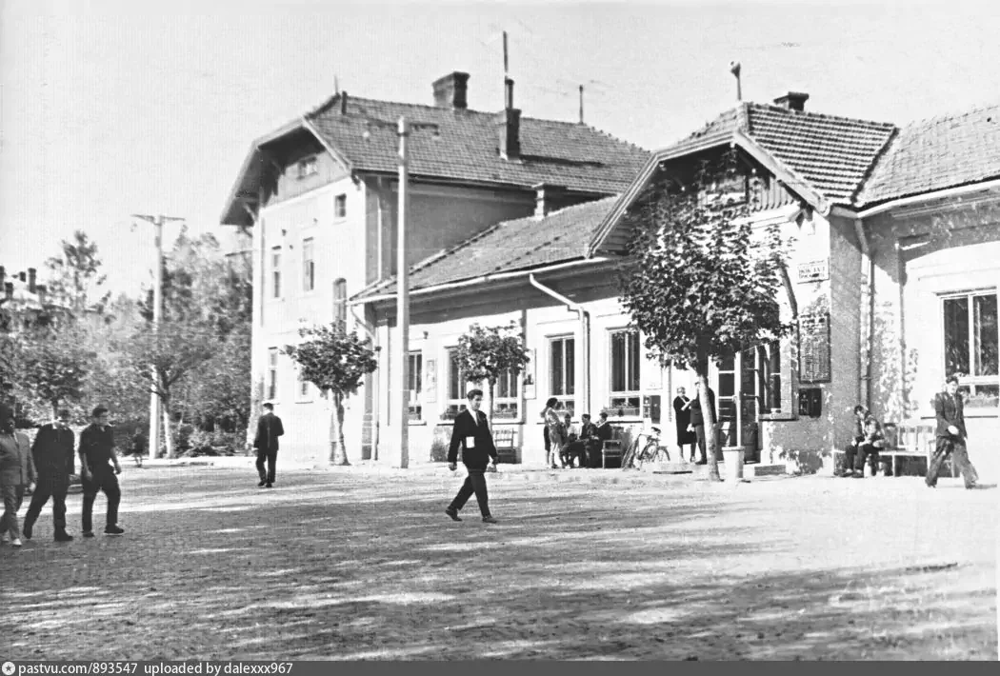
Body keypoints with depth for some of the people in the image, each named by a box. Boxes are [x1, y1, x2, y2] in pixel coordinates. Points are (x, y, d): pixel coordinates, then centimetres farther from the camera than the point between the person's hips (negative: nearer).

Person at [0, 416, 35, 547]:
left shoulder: (23, 437, 13)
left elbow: (29, 458, 15)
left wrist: (32, 477, 13)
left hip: (22, 479, 5)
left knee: (15, 507, 14)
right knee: (11, 508, -6)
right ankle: (15, 537, -6)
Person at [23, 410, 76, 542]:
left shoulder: (69, 434, 8)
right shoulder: (45, 430, -3)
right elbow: (35, 450, -1)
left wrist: (70, 472, 8)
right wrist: (36, 469, -5)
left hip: (62, 473, 4)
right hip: (45, 472, -4)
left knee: (60, 505, 4)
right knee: (38, 501, -1)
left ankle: (60, 533, 6)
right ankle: (27, 527, 17)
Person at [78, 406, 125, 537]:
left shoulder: (108, 431, 7)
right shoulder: (87, 432, -14)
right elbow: (82, 453, -14)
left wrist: (116, 463, 12)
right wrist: (86, 470, -17)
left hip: (105, 467, 7)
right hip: (91, 470, -7)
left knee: (115, 494, 5)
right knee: (89, 499, 1)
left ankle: (111, 526, 14)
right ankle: (87, 530, 10)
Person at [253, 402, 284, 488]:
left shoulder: (262, 418, -8)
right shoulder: (277, 419, -1)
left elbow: (259, 433, -11)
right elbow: (281, 432, 1)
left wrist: (255, 445, -7)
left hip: (263, 445, -2)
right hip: (273, 445, 2)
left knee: (259, 462, 12)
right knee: (271, 464, 7)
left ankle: (263, 478, -2)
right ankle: (269, 482, 3)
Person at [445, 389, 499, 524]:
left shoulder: (482, 416, 12)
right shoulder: (461, 418, -7)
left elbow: (488, 437, 17)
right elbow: (455, 440, -6)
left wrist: (493, 456, 16)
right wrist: (452, 460, -7)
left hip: (482, 458, 7)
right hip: (471, 457, -7)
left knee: (471, 485, 14)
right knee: (480, 487, -6)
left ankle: (453, 508, 25)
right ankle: (486, 515, -1)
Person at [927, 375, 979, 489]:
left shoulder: (959, 398, 15)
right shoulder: (940, 397, -2)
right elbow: (938, 415, -10)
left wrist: (964, 431, 23)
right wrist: (948, 426, -23)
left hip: (957, 432, 4)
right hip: (944, 433, -4)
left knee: (962, 455, -7)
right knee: (939, 457, 1)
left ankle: (970, 481, -13)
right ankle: (931, 481, 14)